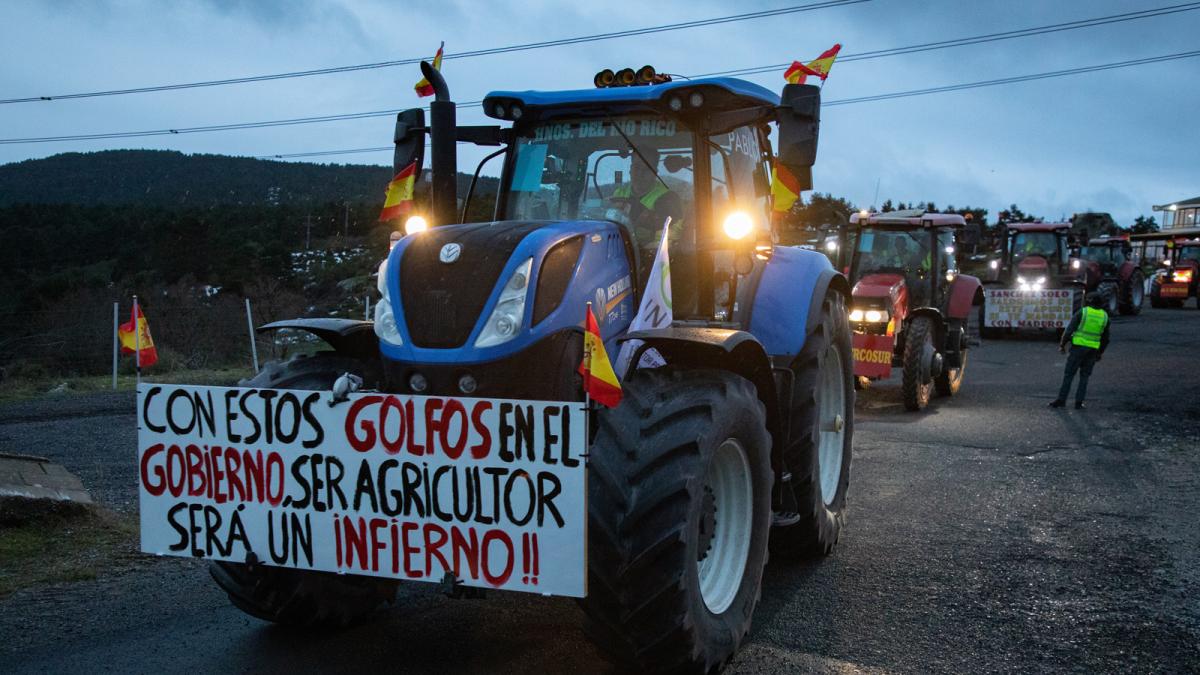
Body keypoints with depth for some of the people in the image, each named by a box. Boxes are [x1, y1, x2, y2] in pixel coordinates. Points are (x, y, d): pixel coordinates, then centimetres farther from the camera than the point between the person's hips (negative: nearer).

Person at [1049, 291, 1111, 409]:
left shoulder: (1082, 312, -8)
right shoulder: (1104, 316, 4)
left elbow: (1069, 330, -10)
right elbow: (1105, 338, 10)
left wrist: (1062, 344, 0)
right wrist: (1100, 353, 20)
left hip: (1078, 347, -3)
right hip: (1093, 350, 3)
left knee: (1069, 374, 3)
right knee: (1084, 376, 10)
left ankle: (1061, 400, 2)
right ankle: (1079, 402, 6)